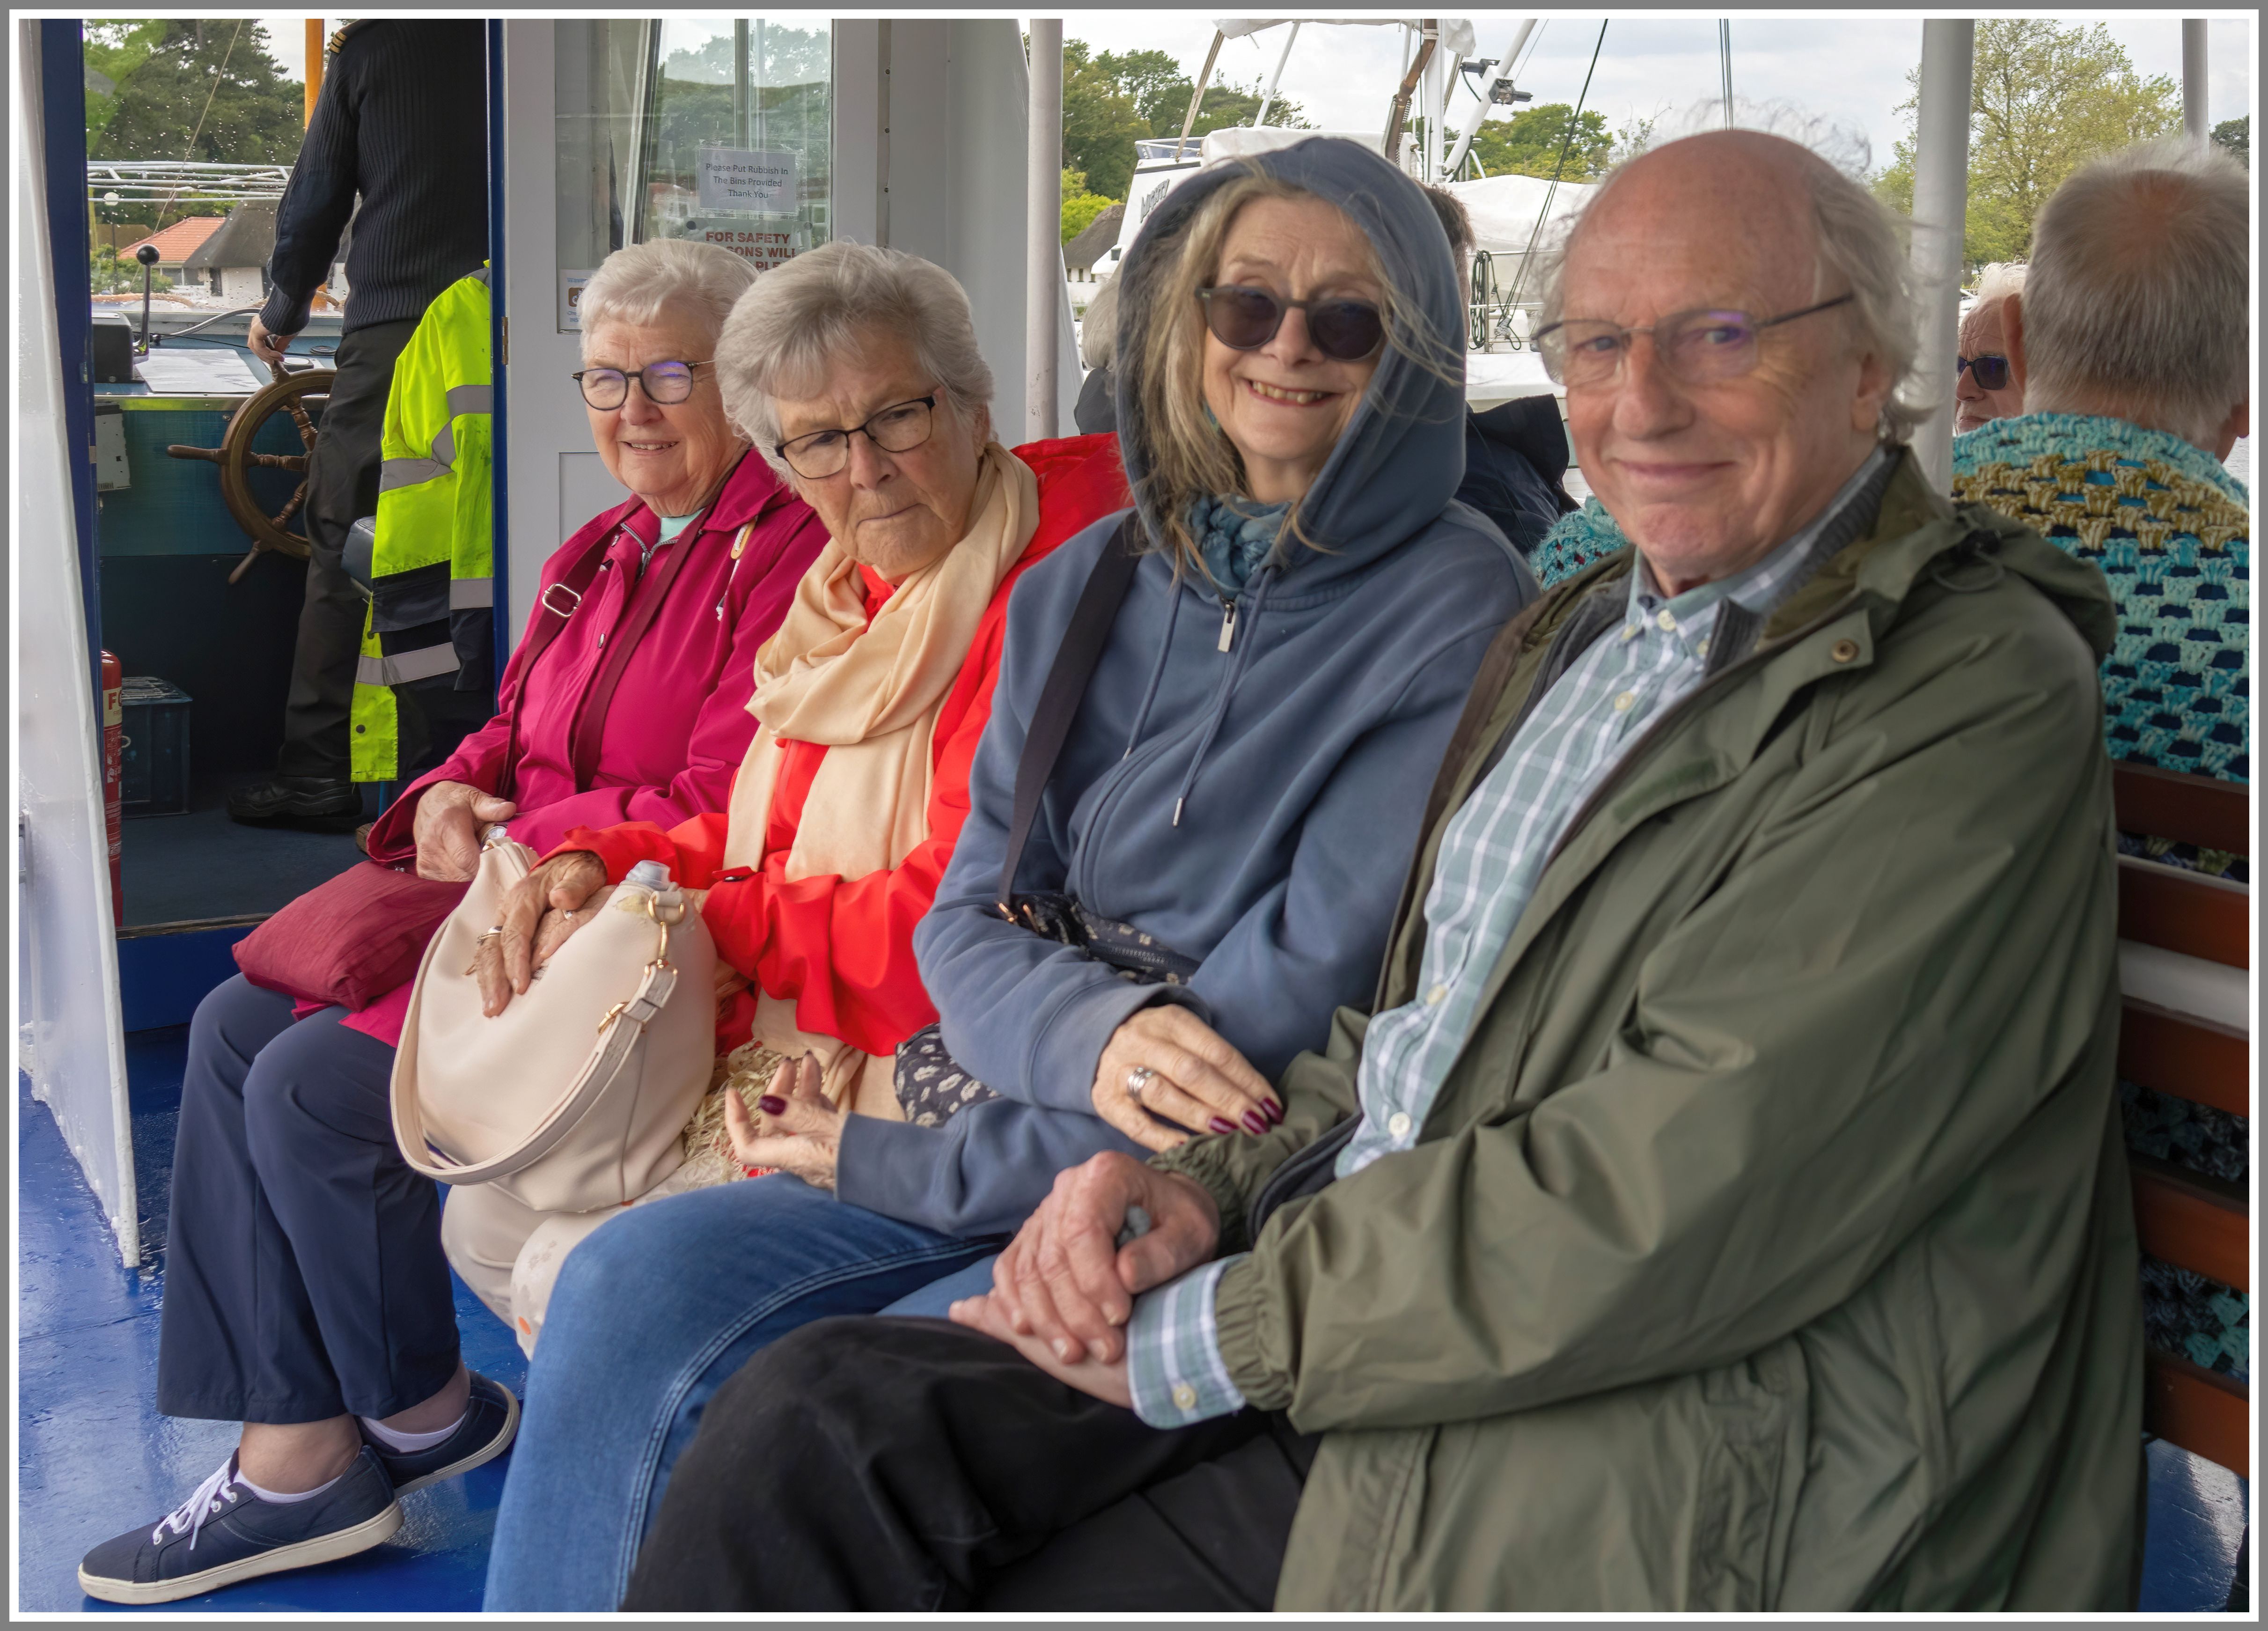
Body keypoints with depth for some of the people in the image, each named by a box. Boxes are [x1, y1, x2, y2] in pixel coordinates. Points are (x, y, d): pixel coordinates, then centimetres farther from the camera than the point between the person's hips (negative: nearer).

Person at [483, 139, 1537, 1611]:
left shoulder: (1458, 611, -9)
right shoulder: (1084, 589, 10)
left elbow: (1305, 995, -15)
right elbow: (968, 922, 8)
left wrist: (888, 1162, -11)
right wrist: (1099, 1033, -19)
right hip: (1036, 1139, 6)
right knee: (631, 1286, -15)